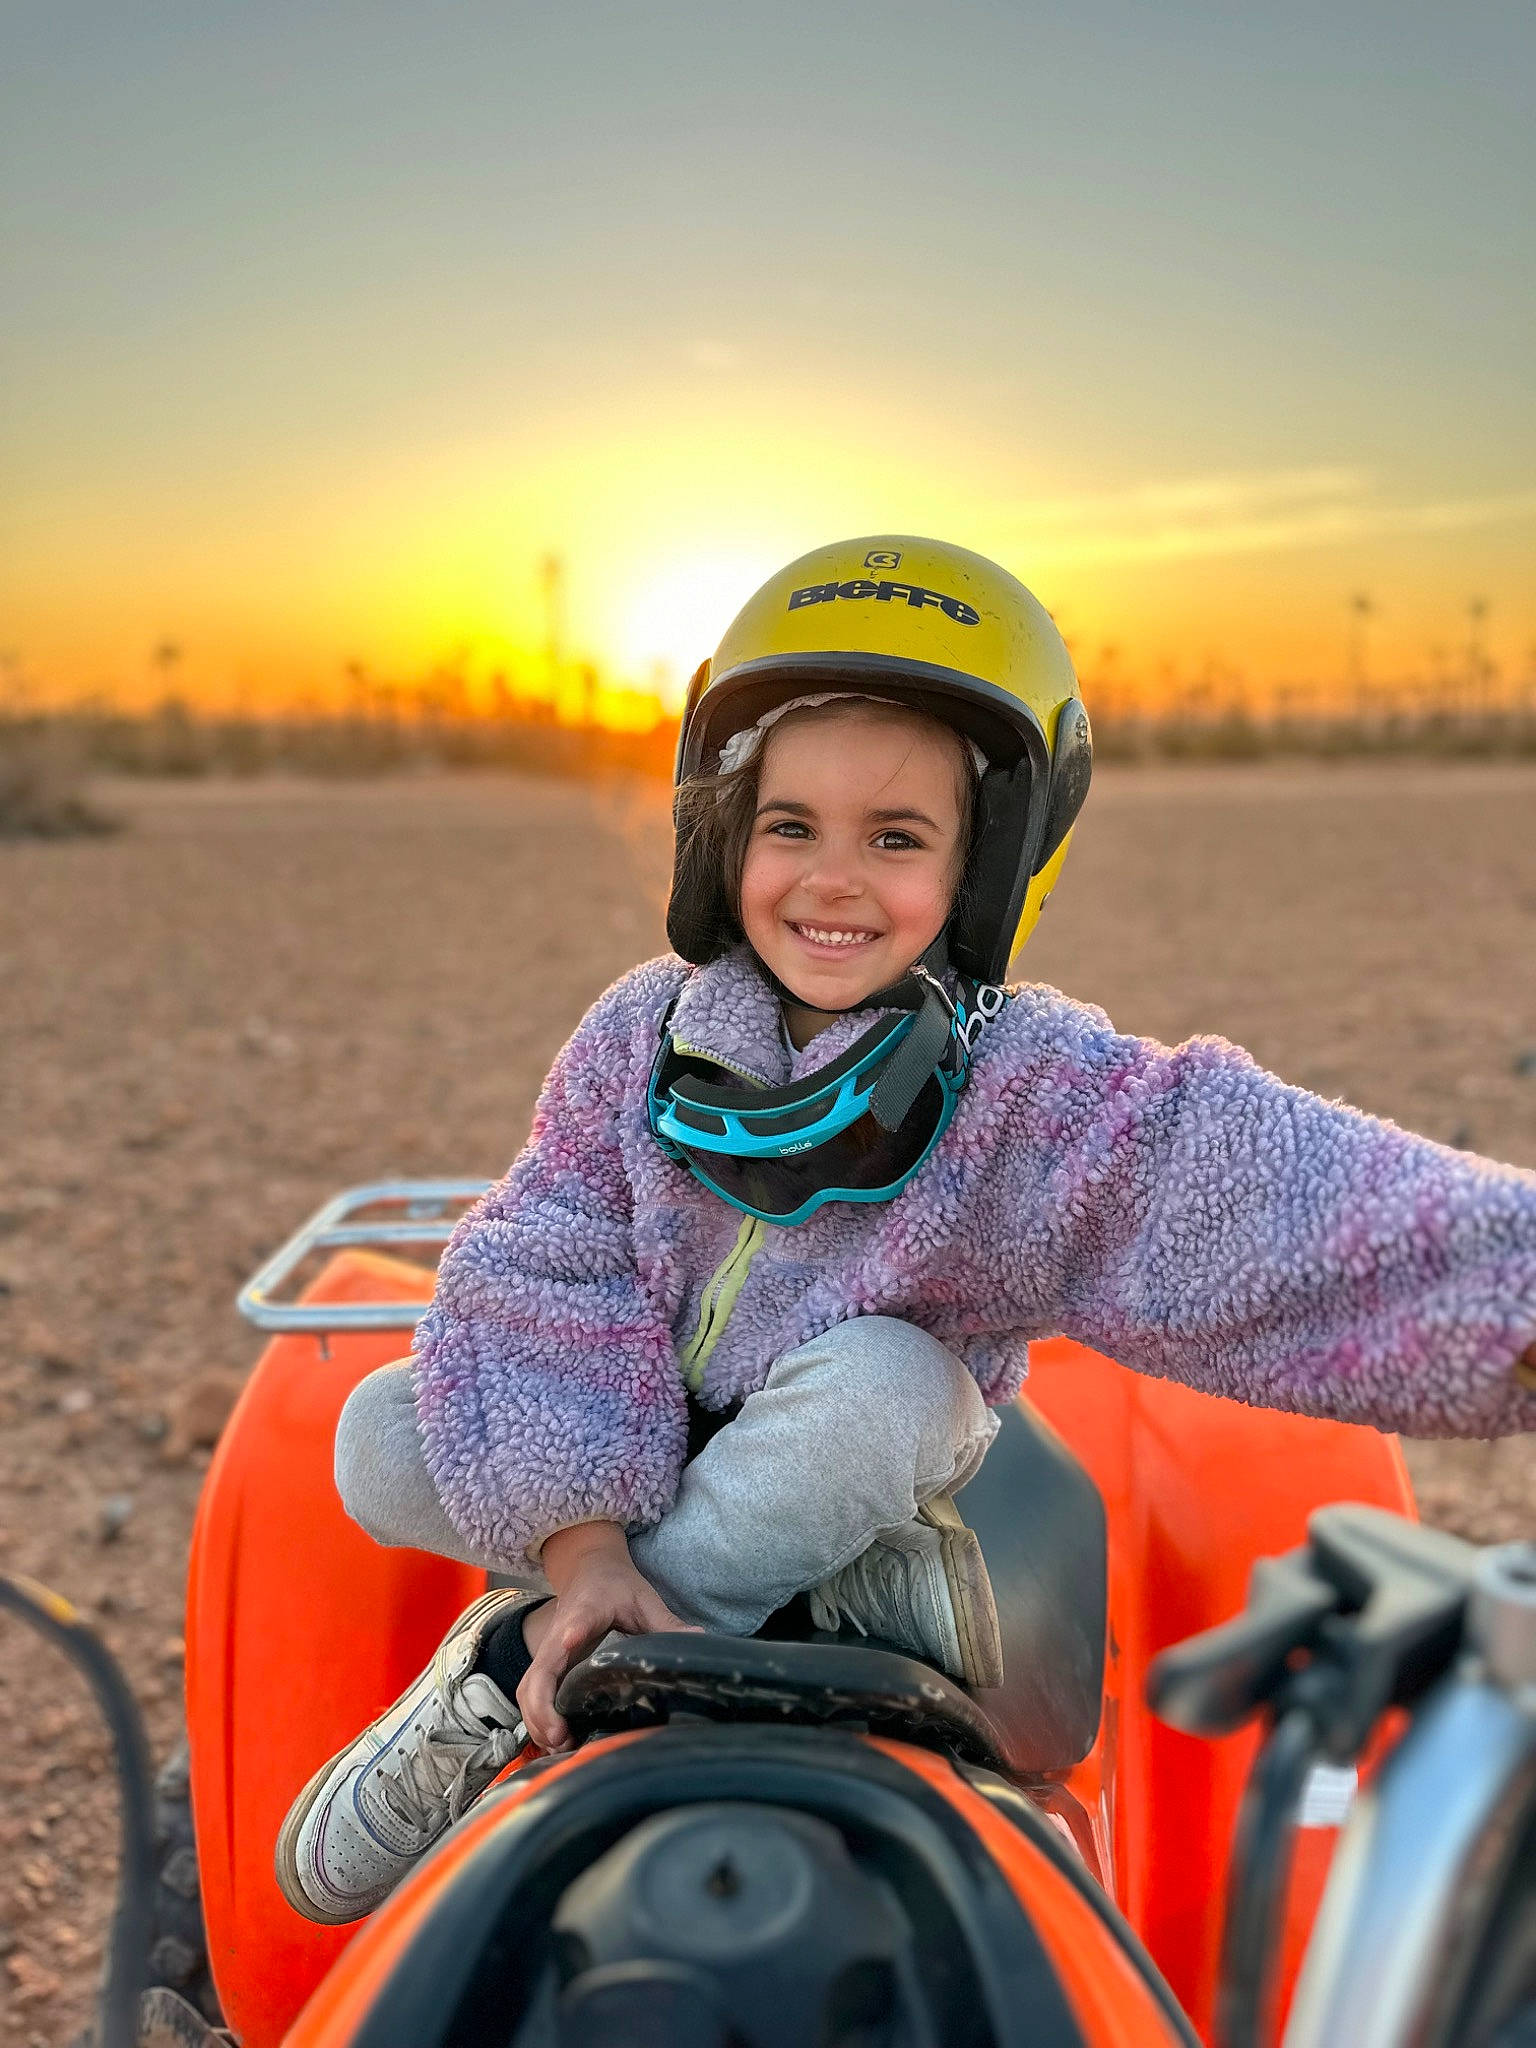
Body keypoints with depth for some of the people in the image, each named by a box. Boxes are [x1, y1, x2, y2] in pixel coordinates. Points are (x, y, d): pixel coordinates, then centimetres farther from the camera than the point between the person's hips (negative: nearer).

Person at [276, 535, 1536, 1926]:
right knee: (384, 1442, -18)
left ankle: (509, 1671, -16)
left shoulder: (1028, 1093, -23)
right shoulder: (641, 1038, -14)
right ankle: (855, 1599, -13)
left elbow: (1298, 1209, -36)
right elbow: (545, 1289, -17)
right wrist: (587, 1546, -28)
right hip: (629, 1466, 3)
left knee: (880, 1374, -34)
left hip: (862, 1471, -2)